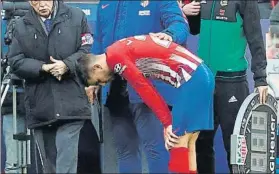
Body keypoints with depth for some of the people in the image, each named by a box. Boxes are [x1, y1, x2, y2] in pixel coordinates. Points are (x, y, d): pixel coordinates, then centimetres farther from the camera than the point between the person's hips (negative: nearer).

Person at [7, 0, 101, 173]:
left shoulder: (77, 17, 7)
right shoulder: (21, 26, 10)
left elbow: (88, 50, 2)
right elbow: (15, 62, 3)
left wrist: (67, 65, -15)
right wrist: (43, 68, -12)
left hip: (70, 104, -3)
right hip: (40, 108, 3)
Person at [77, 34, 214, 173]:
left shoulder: (114, 56, -8)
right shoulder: (120, 49, 19)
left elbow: (144, 89, -10)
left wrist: (167, 123, -6)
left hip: (192, 79, -9)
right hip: (200, 75, 9)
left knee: (178, 143, -7)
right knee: (186, 144, 9)